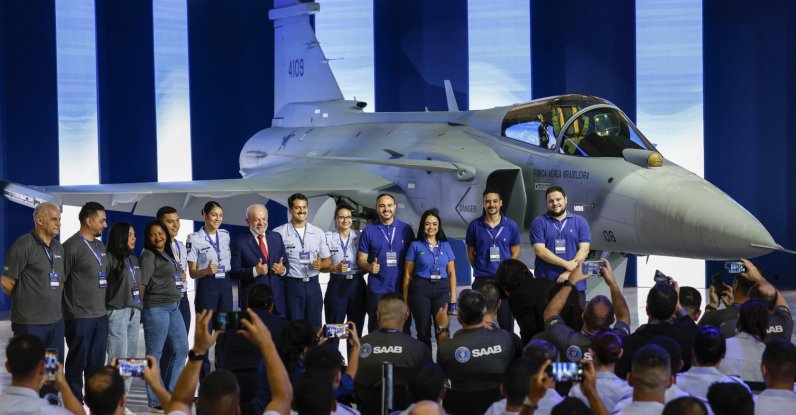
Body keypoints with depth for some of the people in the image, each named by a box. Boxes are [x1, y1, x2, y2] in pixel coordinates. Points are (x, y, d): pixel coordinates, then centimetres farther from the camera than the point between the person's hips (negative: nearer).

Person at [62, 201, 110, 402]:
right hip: (79, 316, -7)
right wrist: (67, 310, -9)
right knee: (77, 363, 2)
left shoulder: (100, 246, 14)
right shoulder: (72, 246, -11)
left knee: (97, 363, 12)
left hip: (101, 315, 7)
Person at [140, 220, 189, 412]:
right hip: (156, 309, -9)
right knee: (155, 354, -2)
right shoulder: (148, 256, -8)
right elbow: (142, 283, -12)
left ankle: (170, 393, 22)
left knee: (181, 349, 12)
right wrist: (138, 308, -10)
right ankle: (156, 401, 4)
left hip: (173, 307, 9)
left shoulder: (167, 255, 16)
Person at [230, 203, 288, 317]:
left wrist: (283, 269, -6)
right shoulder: (239, 242, -2)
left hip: (278, 297, 4)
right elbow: (234, 272, -5)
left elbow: (286, 263, 17)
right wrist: (255, 271, -20)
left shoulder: (276, 237, 12)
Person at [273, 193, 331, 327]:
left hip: (313, 285, 3)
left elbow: (328, 261, 13)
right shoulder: (279, 233, -4)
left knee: (315, 327, 7)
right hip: (291, 285, -3)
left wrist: (321, 264, -7)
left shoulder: (318, 233, 8)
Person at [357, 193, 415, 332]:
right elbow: (361, 260, 5)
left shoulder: (406, 229, 5)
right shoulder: (368, 231, 4)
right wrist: (369, 267, -17)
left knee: (403, 329, 5)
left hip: (402, 289, 1)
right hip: (377, 289, -1)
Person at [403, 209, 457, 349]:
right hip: (420, 289, -1)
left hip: (442, 290, 1)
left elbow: (452, 273, 12)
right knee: (423, 331, 1)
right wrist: (405, 299, 0)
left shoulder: (446, 246, 12)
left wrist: (453, 296, 3)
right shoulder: (415, 246, 5)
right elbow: (407, 274, 4)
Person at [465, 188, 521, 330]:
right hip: (482, 280, 0)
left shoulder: (511, 225, 0)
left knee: (507, 320, 4)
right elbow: (470, 252, 8)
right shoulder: (474, 226, 0)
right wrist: (480, 270, 5)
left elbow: (515, 253, 7)